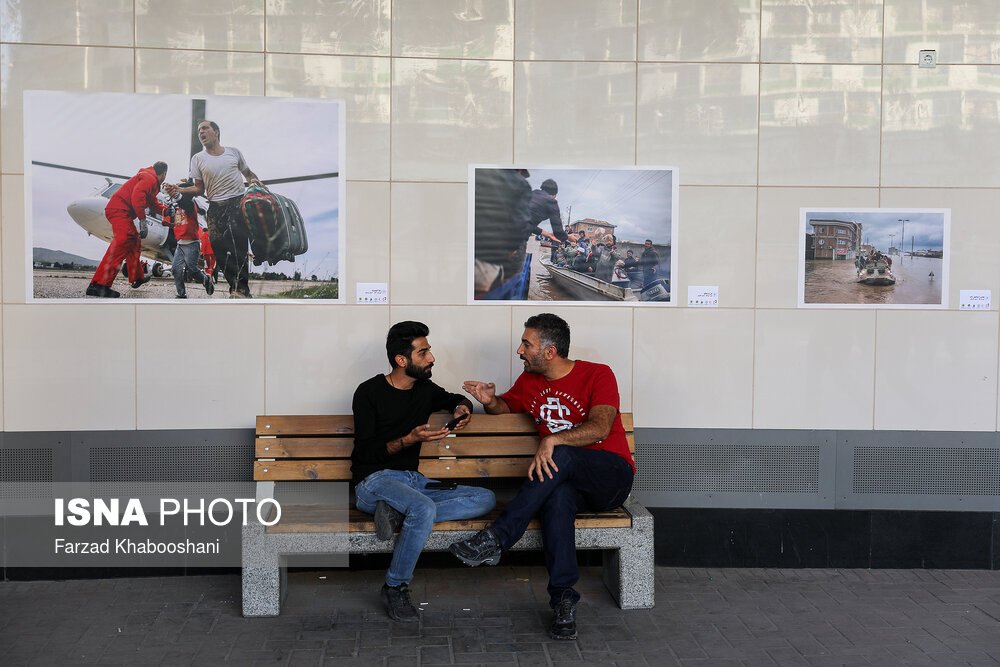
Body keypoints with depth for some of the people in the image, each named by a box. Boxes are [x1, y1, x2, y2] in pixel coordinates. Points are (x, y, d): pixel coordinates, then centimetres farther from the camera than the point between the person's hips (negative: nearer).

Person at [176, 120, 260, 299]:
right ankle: (240, 289, -7)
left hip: (239, 200, -1)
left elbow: (248, 173, 26)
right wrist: (179, 190, -7)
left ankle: (240, 289, -23)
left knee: (238, 242, -22)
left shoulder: (234, 152, 13)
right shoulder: (198, 159, 12)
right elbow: (200, 188, 9)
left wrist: (255, 181, 4)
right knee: (217, 244, -14)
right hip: (216, 206, 2)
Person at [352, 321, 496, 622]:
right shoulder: (369, 392, -6)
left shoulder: (425, 389, 11)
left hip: (413, 480, 7)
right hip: (374, 481, -7)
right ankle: (394, 588, -18)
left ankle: (399, 513, -21)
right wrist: (410, 439, -23)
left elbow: (455, 399, 32)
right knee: (424, 508, -38)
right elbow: (365, 453, -10)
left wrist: (463, 407, 7)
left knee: (486, 498, -12)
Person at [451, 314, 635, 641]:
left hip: (612, 475, -4)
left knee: (560, 456, -35)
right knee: (558, 497, -34)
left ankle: (496, 539, -32)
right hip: (566, 480, 4)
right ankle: (563, 600, -34)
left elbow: (600, 428, -22)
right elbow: (506, 406, 30)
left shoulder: (598, 375, -7)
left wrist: (553, 440, -35)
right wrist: (491, 401, 6)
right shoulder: (529, 381, 11)